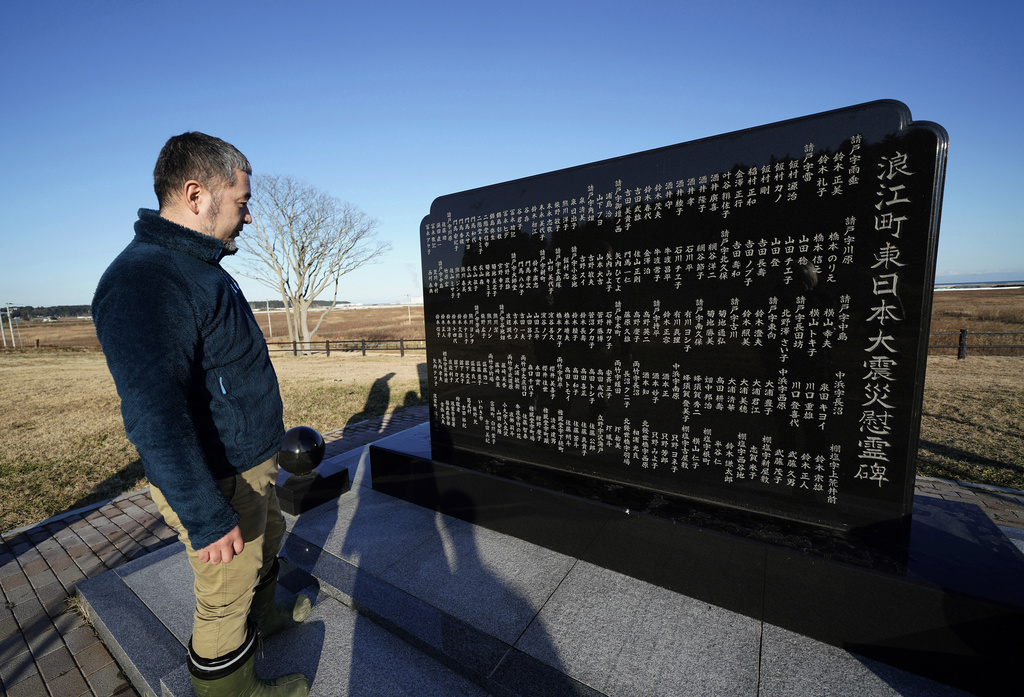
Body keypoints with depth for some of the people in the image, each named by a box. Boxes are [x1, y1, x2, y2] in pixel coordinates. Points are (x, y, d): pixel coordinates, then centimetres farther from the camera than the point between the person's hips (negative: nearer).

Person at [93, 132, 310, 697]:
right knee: (225, 596, 12)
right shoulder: (143, 280, -25)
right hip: (219, 482, -10)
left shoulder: (201, 269, 8)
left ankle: (264, 614, 54)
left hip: (252, 465, 10)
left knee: (267, 546, 29)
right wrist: (206, 517, -24)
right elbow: (154, 416, -29)